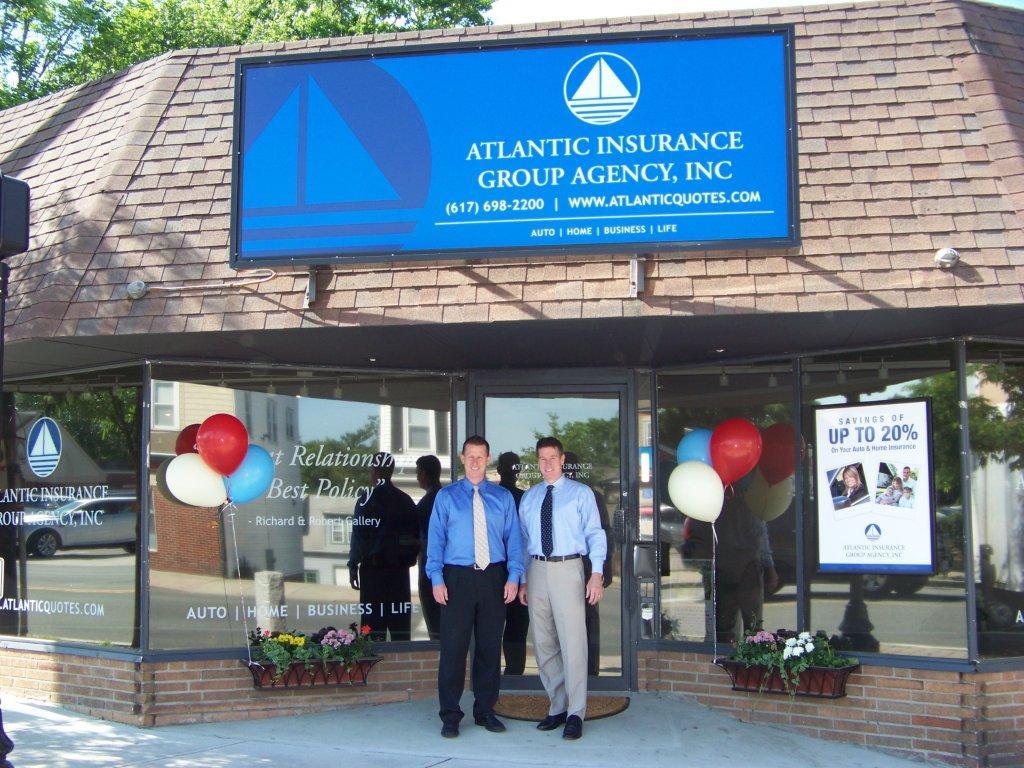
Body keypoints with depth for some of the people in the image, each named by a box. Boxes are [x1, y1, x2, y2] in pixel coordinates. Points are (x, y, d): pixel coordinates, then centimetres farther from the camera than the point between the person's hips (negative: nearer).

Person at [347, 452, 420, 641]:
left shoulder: (367, 500, -9)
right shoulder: (405, 500, 6)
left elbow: (359, 536, -8)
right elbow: (416, 535, 10)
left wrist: (353, 566, -1)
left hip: (374, 568, -5)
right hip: (400, 568, 5)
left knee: (374, 621, -2)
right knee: (401, 622, 9)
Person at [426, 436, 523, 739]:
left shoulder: (503, 497, 10)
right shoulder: (446, 497, 6)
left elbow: (513, 539, 6)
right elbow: (435, 540, 2)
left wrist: (513, 577, -5)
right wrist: (436, 578, -9)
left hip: (493, 578, 2)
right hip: (457, 578, -2)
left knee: (490, 646, 8)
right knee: (453, 647, -2)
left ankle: (485, 711, 19)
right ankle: (450, 716, 5)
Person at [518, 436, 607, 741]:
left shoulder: (580, 493, 3)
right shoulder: (529, 498, 15)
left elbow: (595, 534, -3)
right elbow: (523, 541, 16)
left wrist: (597, 573, -13)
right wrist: (522, 580, 11)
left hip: (568, 570, -4)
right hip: (537, 570, 5)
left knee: (572, 643, -7)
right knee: (544, 644, 9)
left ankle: (575, 714, -1)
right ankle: (558, 707, 20)